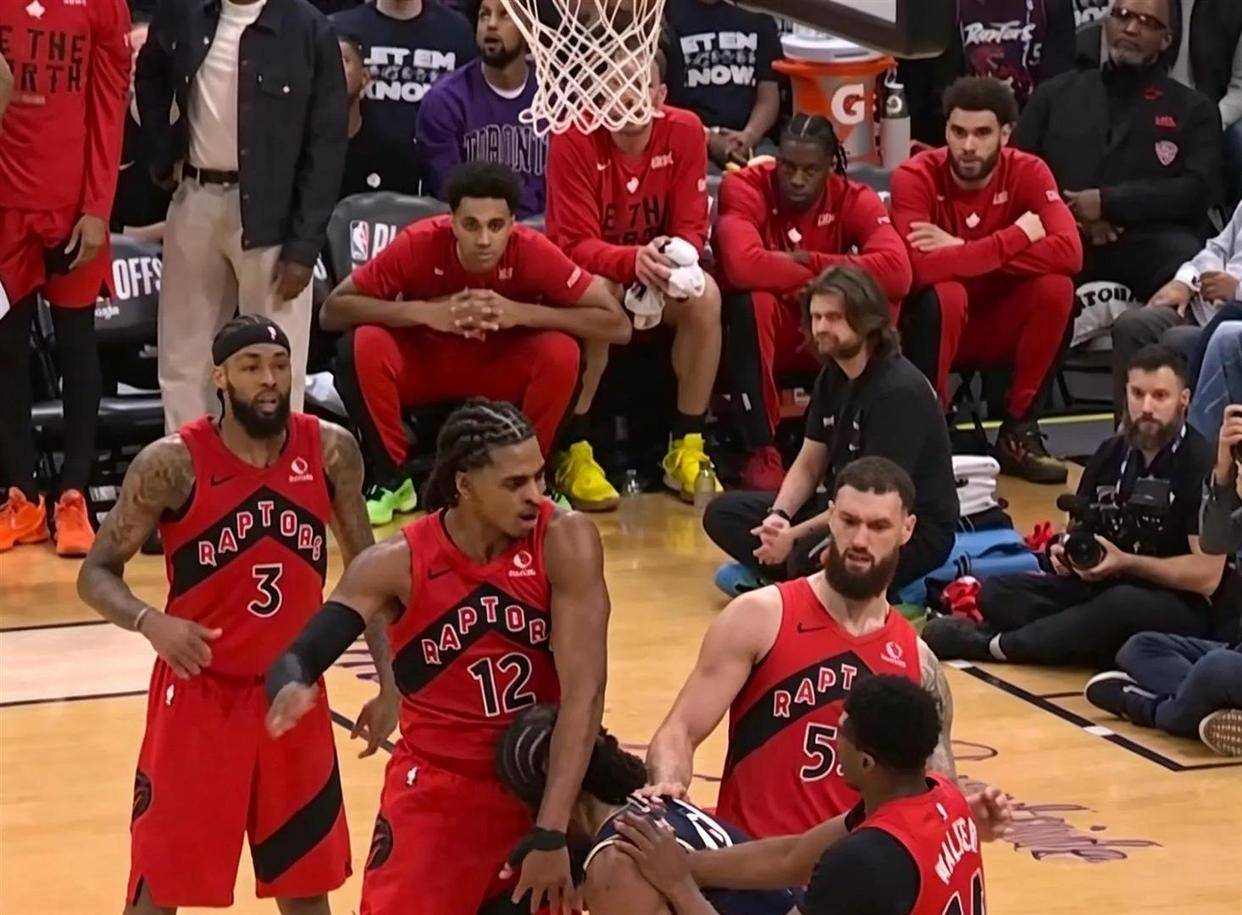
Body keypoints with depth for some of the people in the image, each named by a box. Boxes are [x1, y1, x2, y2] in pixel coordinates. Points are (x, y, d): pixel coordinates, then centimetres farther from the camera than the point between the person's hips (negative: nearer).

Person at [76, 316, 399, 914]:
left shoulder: (330, 451, -4)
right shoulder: (173, 463, -15)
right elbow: (96, 572, -9)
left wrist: (388, 684, 0)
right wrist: (150, 622, -29)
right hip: (199, 694, -4)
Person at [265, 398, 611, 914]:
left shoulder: (565, 543, -16)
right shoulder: (397, 563, -14)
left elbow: (584, 691, -20)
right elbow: (299, 655, -13)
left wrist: (551, 833, -26)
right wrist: (291, 689, -40)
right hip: (435, 789, 0)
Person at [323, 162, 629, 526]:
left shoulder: (531, 251, -25)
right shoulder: (420, 243, -26)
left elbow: (618, 324, -23)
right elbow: (331, 311, -23)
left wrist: (522, 313, -32)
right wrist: (424, 312, -35)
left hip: (503, 370, 0)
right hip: (423, 364, 0)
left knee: (561, 353, -29)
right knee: (363, 346, -30)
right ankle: (391, 480, -9)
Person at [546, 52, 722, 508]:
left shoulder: (684, 131, -12)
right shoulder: (574, 136, -21)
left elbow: (692, 228, -10)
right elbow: (575, 243, -23)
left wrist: (677, 255, -35)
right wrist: (633, 260, -44)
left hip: (657, 277, 3)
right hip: (586, 272, -3)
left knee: (706, 296, -28)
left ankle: (686, 451, -16)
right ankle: (575, 456, -26)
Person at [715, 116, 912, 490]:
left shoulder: (854, 199, -9)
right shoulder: (745, 188, -16)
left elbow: (897, 272, -28)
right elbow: (743, 265, -37)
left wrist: (807, 260, -28)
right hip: (765, 335, -2)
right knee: (753, 301, -34)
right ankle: (762, 452, -22)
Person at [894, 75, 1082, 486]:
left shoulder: (1027, 172, -10)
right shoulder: (916, 177, -18)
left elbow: (1068, 252, -26)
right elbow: (921, 268, -34)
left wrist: (964, 251, -29)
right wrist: (1018, 237, -28)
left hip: (1000, 326, 3)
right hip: (935, 324, -3)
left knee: (1056, 286, -24)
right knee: (945, 294, -34)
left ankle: (1018, 434, -10)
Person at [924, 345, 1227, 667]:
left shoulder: (1202, 465, -13)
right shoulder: (1112, 453, 9)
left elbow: (1207, 575, -17)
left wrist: (1126, 563, -21)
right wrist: (1065, 548, -5)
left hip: (1181, 607, -7)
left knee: (1121, 605, -40)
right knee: (998, 592, -11)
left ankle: (992, 643, -27)